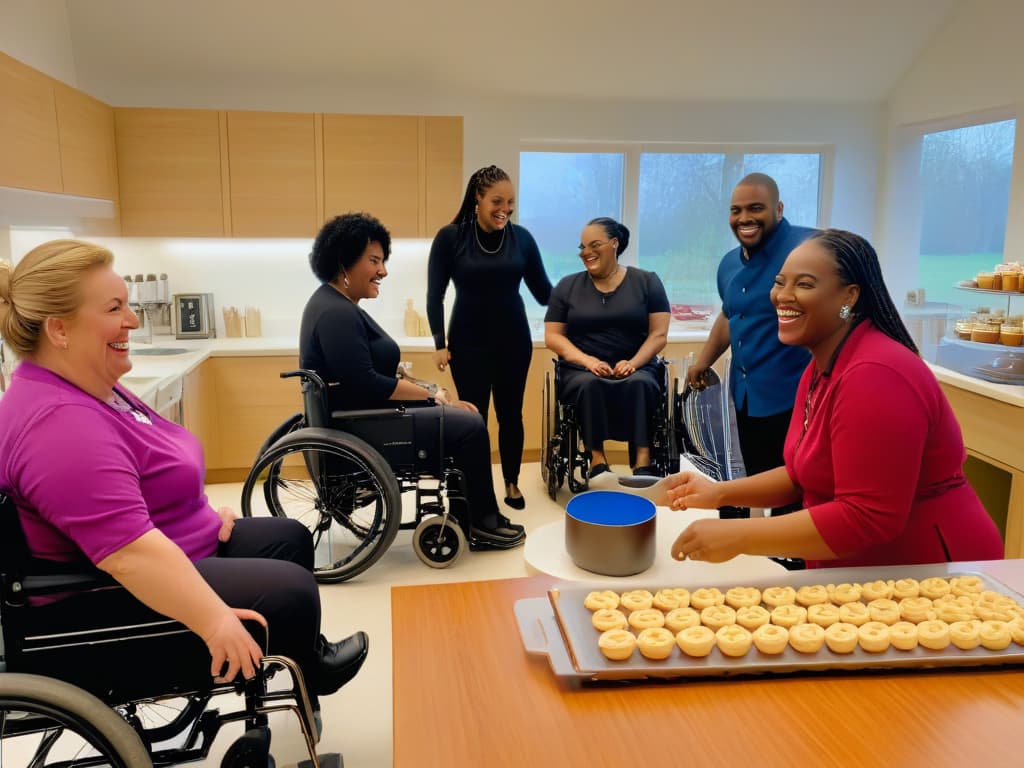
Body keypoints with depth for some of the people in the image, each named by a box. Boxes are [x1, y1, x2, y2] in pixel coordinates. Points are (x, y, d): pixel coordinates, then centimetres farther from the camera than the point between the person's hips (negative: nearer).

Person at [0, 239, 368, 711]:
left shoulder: (88, 387, 5)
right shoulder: (60, 424, -30)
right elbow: (130, 552, -36)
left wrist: (202, 510, 9)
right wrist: (215, 623, -35)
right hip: (113, 604, -11)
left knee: (290, 538, 15)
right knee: (290, 592, -13)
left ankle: (302, 654, 33)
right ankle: (307, 672, 19)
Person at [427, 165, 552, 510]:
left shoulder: (521, 237, -2)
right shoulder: (450, 237, -7)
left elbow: (543, 291, 0)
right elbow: (434, 295, -4)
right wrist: (439, 343, -9)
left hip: (514, 339, 2)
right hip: (468, 341, -2)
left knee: (510, 414, 11)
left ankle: (512, 483, 28)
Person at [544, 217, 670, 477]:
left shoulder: (646, 282, 8)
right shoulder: (567, 287, 11)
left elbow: (659, 334, 2)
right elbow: (552, 336, 5)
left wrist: (633, 363, -16)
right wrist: (587, 360, -12)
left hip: (635, 367, 0)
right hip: (583, 370, 0)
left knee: (640, 384, -34)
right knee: (589, 385, -34)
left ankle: (643, 461, -36)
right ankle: (597, 459, -32)